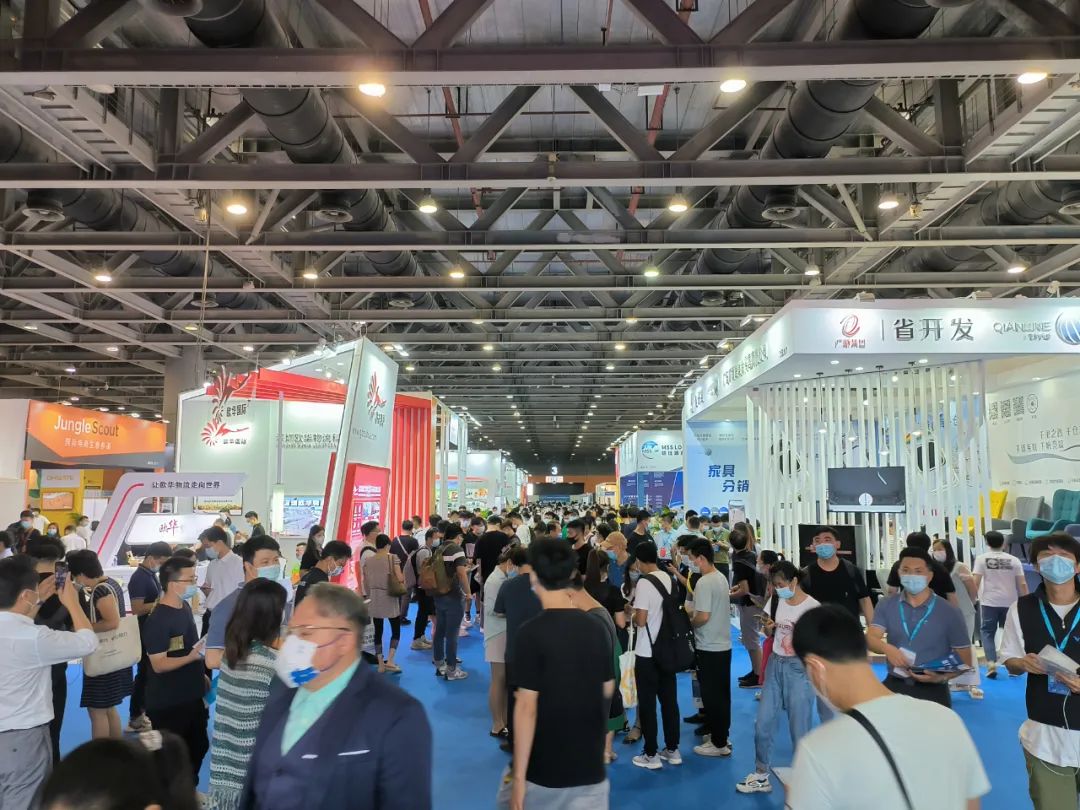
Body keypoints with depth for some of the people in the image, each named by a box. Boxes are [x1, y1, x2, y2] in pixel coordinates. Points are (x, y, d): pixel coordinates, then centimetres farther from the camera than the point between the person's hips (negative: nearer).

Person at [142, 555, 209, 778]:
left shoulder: (185, 608, 4)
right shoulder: (158, 620, -21)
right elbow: (159, 665, -23)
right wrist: (191, 657, -34)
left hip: (193, 697, 9)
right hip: (168, 704, -9)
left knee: (198, 748, 20)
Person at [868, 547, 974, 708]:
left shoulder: (949, 612, 0)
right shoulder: (886, 605, 6)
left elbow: (965, 662, 2)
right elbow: (871, 638, -5)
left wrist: (942, 677, -17)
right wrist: (887, 648, -29)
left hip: (933, 688, -1)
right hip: (895, 684, 1)